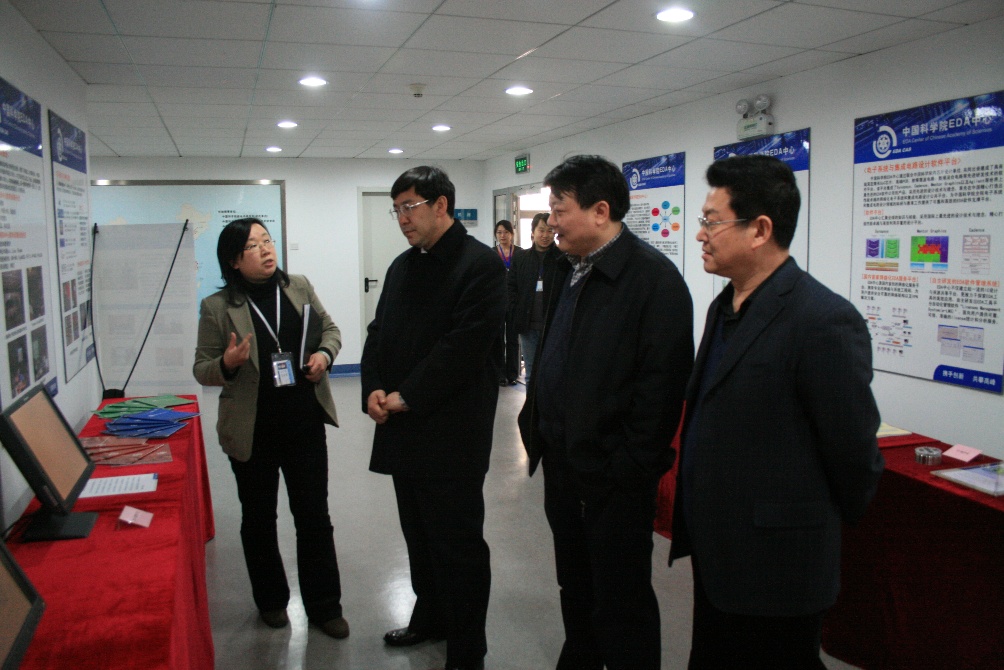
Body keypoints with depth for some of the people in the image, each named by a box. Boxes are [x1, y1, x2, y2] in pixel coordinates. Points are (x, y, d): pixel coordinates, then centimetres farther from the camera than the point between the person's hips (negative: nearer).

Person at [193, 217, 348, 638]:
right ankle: (271, 601, 36)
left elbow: (330, 329, 13)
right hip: (252, 432, -2)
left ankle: (324, 606, 24)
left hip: (305, 424, 2)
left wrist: (325, 353, -8)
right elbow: (201, 370, -2)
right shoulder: (218, 307, -6)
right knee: (258, 519, 15)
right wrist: (227, 364, -24)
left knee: (314, 517, 9)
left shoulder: (299, 287, 2)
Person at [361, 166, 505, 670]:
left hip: (451, 433, -7)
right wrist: (374, 390, -2)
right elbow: (379, 332, 15)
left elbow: (466, 345, -18)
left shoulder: (480, 263, -10)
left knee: (458, 546, 2)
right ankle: (430, 617, 39)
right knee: (419, 535, 20)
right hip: (404, 429, 8)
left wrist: (406, 397, -15)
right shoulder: (402, 266, 14)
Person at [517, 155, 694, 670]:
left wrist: (630, 467, -20)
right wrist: (536, 425, 11)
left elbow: (662, 381, -20)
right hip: (561, 463, 8)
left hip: (613, 474, -8)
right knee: (575, 587, 23)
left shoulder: (653, 277, -16)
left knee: (620, 601, 7)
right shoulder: (566, 270, 10)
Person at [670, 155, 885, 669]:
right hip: (714, 552, 8)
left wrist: (819, 527, 0)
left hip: (773, 567, -8)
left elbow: (853, 449, -15)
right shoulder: (724, 308, 8)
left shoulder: (823, 321, -22)